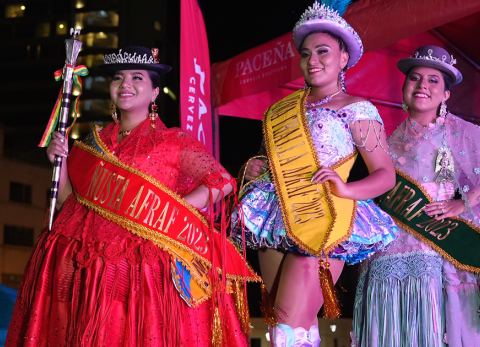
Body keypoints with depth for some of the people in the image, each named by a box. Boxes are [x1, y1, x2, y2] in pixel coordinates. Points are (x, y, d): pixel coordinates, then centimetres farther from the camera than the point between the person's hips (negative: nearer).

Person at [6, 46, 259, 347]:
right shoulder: (95, 142, 13)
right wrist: (61, 161, 1)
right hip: (83, 270, 4)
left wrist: (167, 212, -13)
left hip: (145, 271, -4)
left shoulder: (173, 142, 0)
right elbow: (69, 203, 15)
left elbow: (222, 183, -7)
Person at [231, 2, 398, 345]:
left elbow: (386, 174, -4)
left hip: (323, 225, -6)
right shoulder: (284, 110, 15)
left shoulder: (357, 110, -1)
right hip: (277, 223, 6)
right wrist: (260, 168, 5)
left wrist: (347, 190, -21)